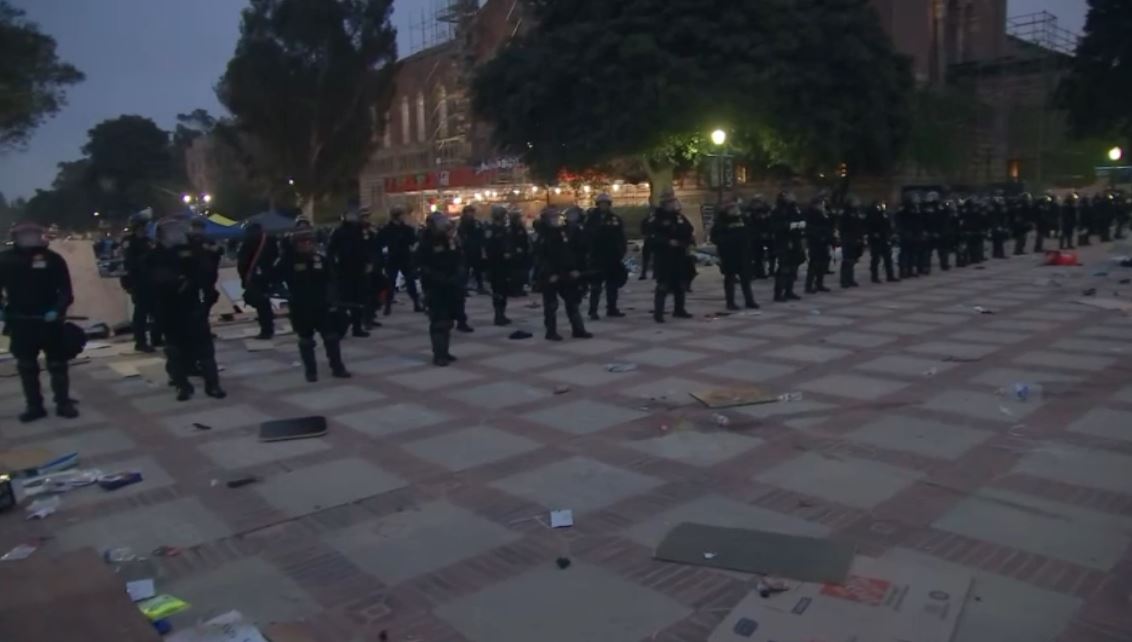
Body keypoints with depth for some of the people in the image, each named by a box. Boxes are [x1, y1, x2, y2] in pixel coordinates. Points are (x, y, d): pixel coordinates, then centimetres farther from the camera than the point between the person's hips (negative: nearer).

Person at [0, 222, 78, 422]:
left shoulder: (52, 259, -5)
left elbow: (65, 290, -6)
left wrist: (58, 309, -21)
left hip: (49, 320, -2)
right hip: (20, 322, 2)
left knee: (57, 363, 5)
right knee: (26, 366, 9)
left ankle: (63, 403, 15)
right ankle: (33, 405, 20)